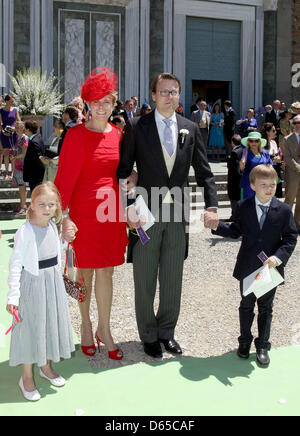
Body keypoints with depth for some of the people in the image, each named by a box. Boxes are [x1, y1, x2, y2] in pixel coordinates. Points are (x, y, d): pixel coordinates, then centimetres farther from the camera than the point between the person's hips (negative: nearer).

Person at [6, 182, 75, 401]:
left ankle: (45, 366, 39)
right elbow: (15, 264, -20)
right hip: (32, 284, -6)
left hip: (53, 283, 6)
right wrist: (13, 295, -22)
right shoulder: (25, 232, -20)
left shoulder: (53, 226, 1)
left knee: (51, 324, 18)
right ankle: (27, 377, 22)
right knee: (31, 328, 5)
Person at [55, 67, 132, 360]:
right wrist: (64, 218, -16)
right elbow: (65, 178, -10)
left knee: (106, 271, 9)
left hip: (110, 211, 4)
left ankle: (104, 330, 23)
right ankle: (86, 326, 27)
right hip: (84, 212, -4)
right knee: (86, 271, 9)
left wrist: (124, 210, 10)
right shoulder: (76, 135, -8)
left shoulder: (117, 134, 7)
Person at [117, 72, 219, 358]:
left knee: (173, 280, 13)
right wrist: (129, 207, -16)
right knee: (145, 281, 9)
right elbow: (123, 171, -4)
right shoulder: (137, 127, -3)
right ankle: (149, 335, 26)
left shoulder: (191, 129, 6)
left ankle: (166, 332, 31)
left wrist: (211, 206, -7)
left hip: (178, 215, 3)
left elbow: (204, 172, 6)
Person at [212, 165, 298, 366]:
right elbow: (235, 230, 6)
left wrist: (278, 257, -20)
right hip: (248, 268, 1)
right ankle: (245, 341, 34)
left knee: (265, 307, 13)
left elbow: (291, 238, -6)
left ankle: (263, 345, 28)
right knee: (246, 305, 16)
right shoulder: (243, 207, -3)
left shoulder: (284, 210, -8)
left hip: (271, 269, -1)